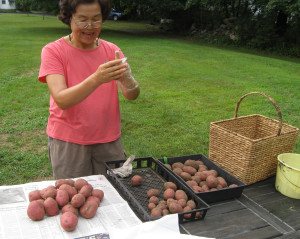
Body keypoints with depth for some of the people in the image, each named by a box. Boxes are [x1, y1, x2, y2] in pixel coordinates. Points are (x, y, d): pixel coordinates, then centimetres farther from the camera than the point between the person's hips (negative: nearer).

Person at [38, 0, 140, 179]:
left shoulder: (112, 51, 1)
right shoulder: (53, 51, -8)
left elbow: (133, 96, -9)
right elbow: (61, 100, -21)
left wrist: (127, 79, -32)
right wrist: (96, 79, -37)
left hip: (109, 139, 3)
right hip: (68, 142, -2)